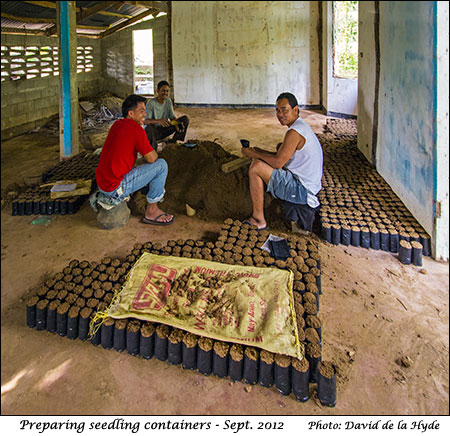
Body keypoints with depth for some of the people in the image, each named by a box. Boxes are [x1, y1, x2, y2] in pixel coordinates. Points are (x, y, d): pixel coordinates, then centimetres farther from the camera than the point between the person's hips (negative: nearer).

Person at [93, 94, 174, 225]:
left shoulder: (117, 124, 11)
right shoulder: (136, 129, -15)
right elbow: (152, 158, -13)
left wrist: (148, 152, 14)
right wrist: (153, 151, 10)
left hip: (101, 183, 9)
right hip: (115, 188, -9)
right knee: (161, 165, -6)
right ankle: (151, 211, 2)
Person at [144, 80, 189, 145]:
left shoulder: (168, 101, 2)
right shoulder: (151, 102, -17)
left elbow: (172, 116, -3)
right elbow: (145, 121, -28)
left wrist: (176, 124, -27)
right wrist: (159, 121, -47)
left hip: (164, 130, 5)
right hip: (154, 132, -5)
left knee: (185, 118, -7)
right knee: (149, 127, -43)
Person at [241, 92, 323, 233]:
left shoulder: (294, 132, -19)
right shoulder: (302, 126, 13)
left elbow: (278, 163, -21)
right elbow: (284, 157, 21)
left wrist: (253, 154, -8)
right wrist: (260, 152, 12)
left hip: (301, 189, -11)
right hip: (309, 187, 11)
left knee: (256, 167, -16)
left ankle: (258, 219, -6)